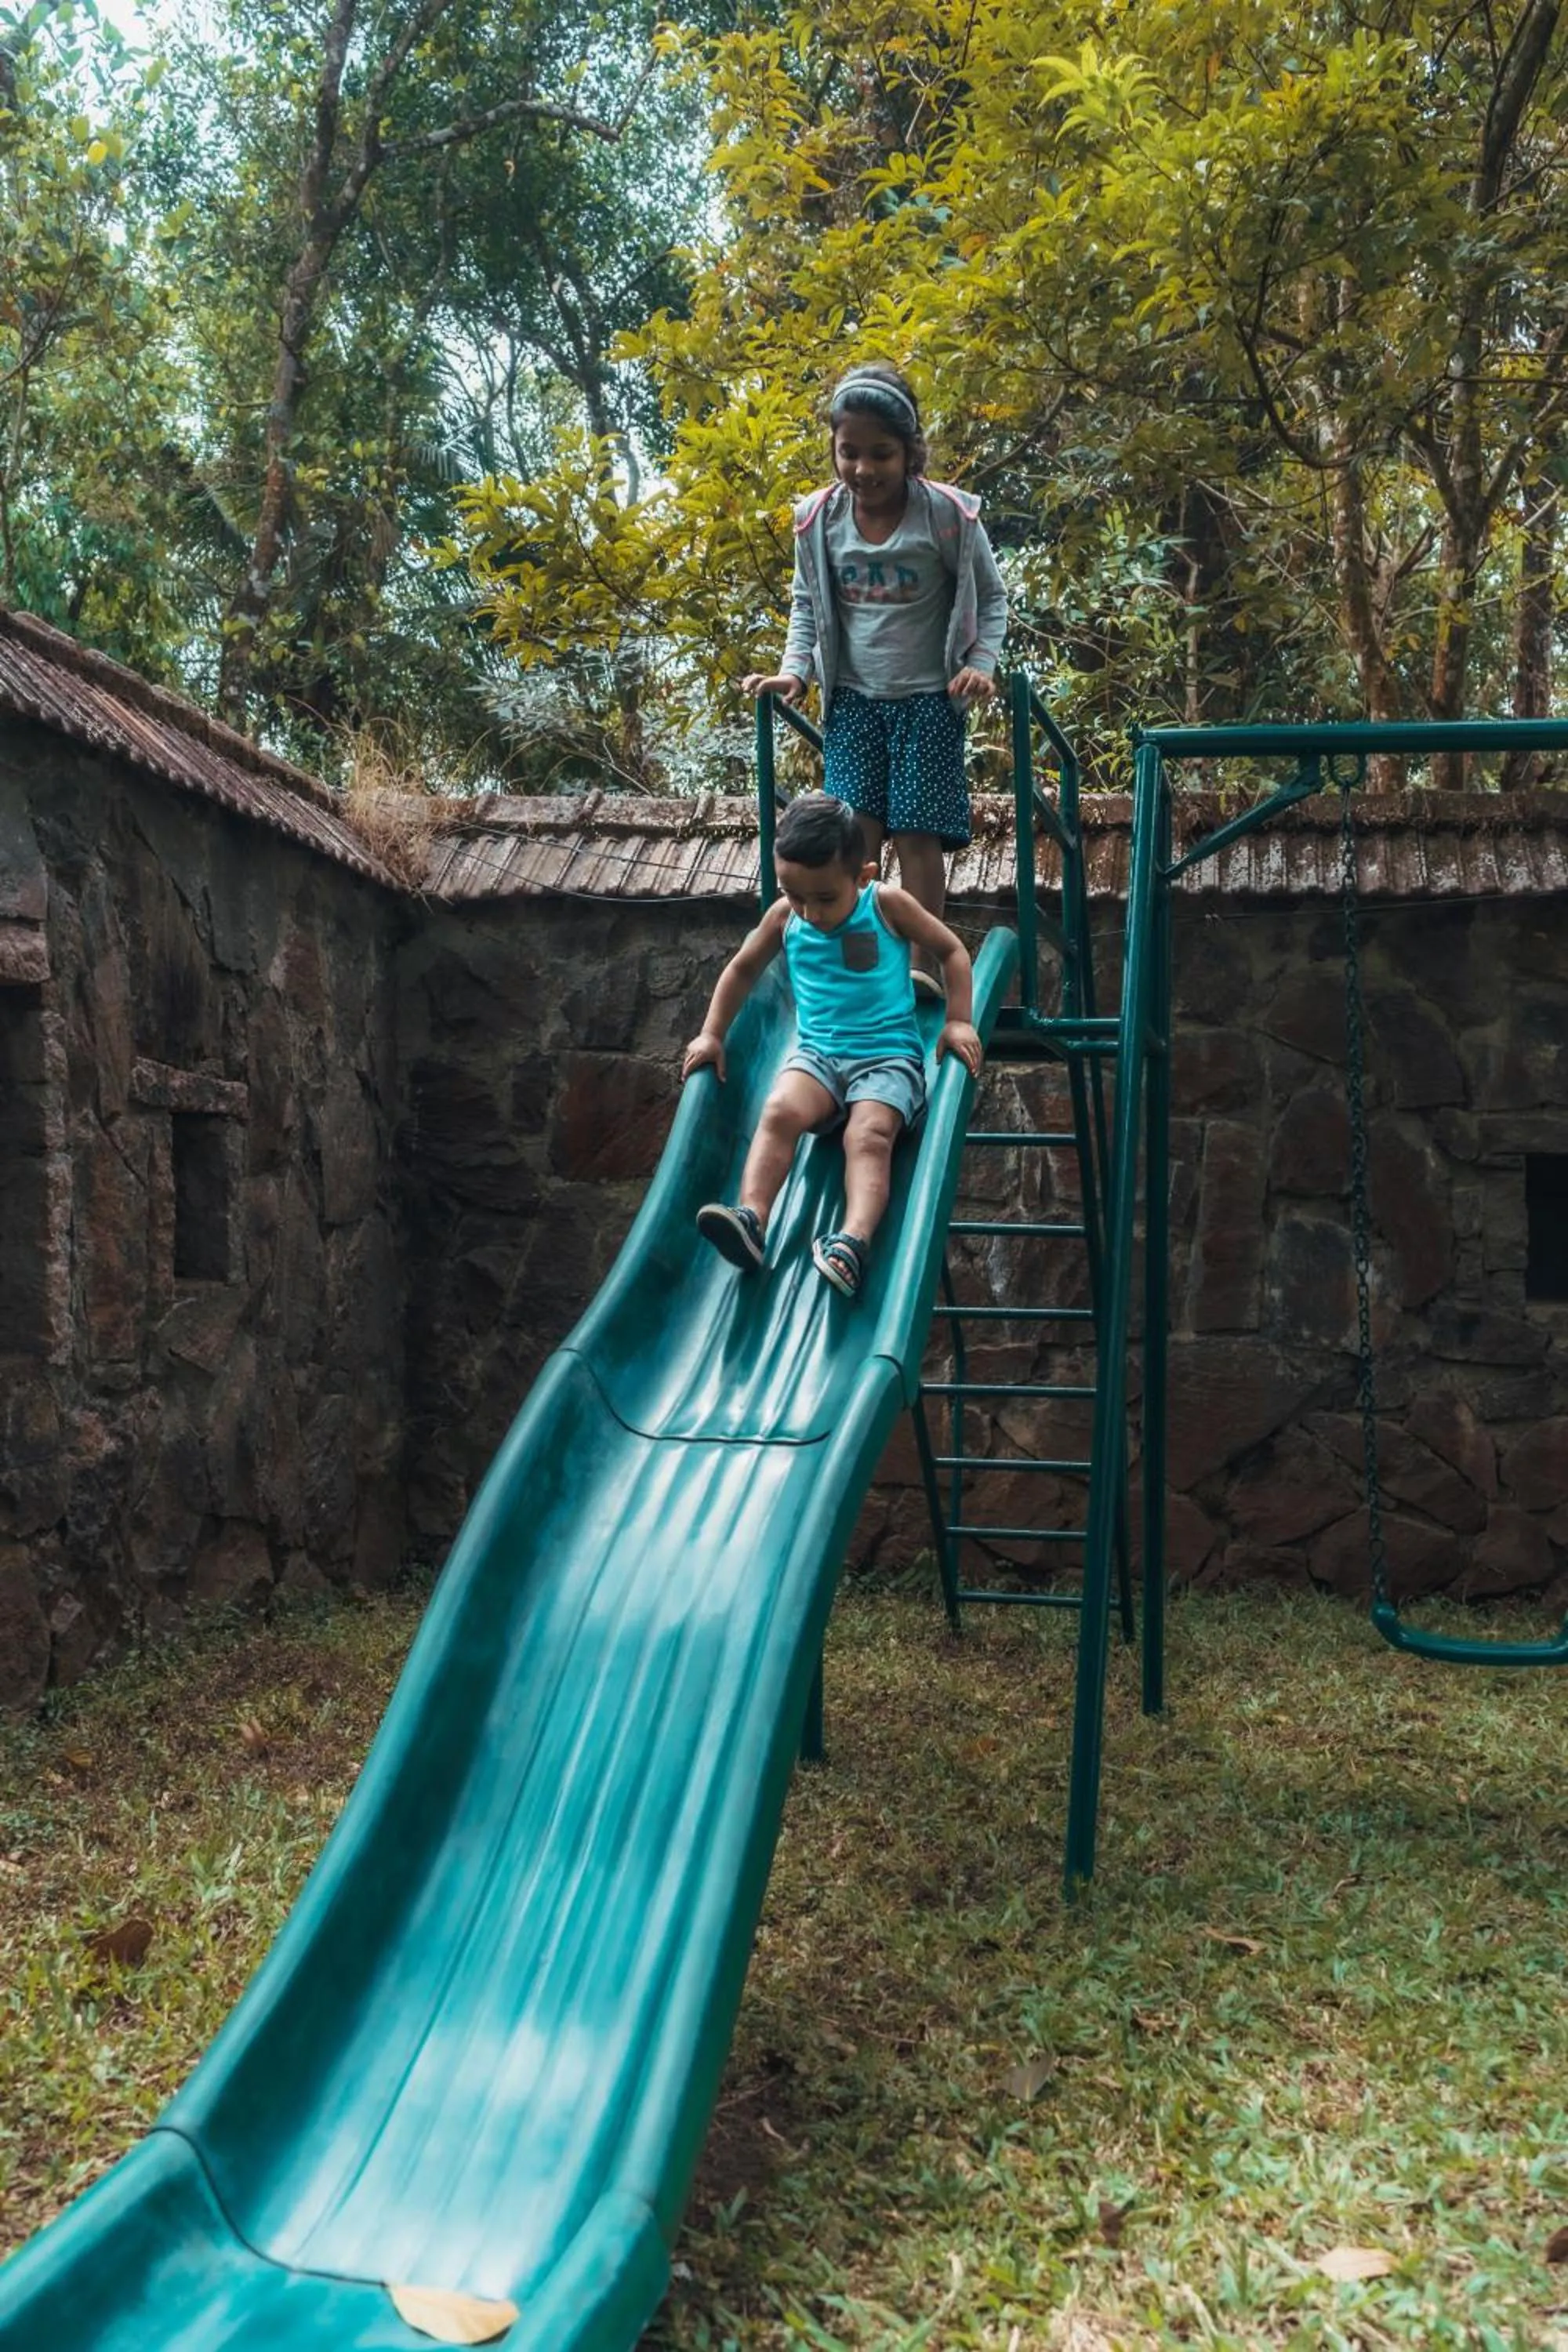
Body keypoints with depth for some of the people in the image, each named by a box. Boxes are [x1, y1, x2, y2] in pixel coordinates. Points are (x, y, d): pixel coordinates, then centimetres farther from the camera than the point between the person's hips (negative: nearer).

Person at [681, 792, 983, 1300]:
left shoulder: (888, 905, -2)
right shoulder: (784, 916, 6)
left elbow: (952, 950, 8)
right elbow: (742, 968, 22)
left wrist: (958, 1021, -3)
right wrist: (712, 1035, 15)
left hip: (888, 1055, -3)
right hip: (817, 1053, 3)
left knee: (869, 1136, -31)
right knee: (780, 1111, -30)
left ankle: (854, 1240, -51)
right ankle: (751, 1220, -43)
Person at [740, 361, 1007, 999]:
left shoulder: (949, 514, -13)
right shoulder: (817, 518, -5)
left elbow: (990, 598, 0)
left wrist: (981, 664, -15)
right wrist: (794, 670, -4)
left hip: (928, 699, -2)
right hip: (853, 698, 3)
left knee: (917, 832, -5)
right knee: (855, 831, -5)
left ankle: (922, 962, 3)